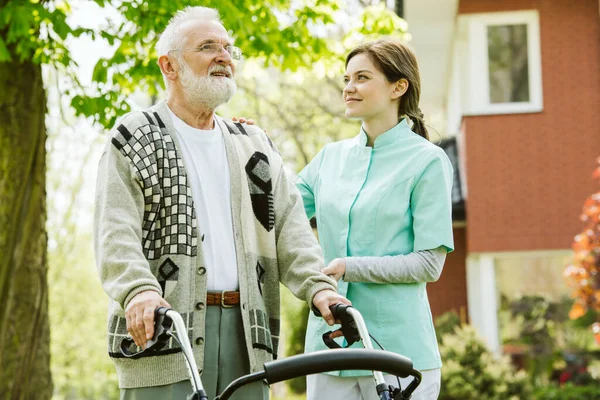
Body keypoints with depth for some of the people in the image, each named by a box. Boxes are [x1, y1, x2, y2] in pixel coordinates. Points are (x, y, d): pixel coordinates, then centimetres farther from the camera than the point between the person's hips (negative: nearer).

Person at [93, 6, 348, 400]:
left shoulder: (255, 145, 20)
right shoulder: (134, 140, 5)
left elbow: (289, 224, 8)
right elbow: (115, 233, -9)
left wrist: (319, 285, -10)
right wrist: (139, 291, -28)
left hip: (245, 336, 5)